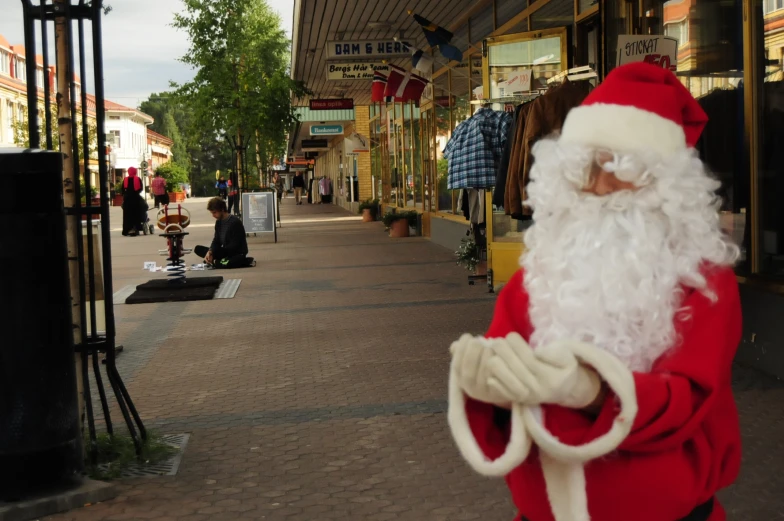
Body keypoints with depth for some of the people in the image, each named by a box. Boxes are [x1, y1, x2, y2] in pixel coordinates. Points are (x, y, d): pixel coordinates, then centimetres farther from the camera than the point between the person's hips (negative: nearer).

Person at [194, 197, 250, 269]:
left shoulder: (235, 222, -17)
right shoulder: (218, 222, 8)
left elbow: (234, 246, -18)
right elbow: (216, 241, 7)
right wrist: (210, 252, -16)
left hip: (237, 253, -9)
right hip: (225, 252, 9)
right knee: (198, 249, -2)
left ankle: (246, 260, -15)